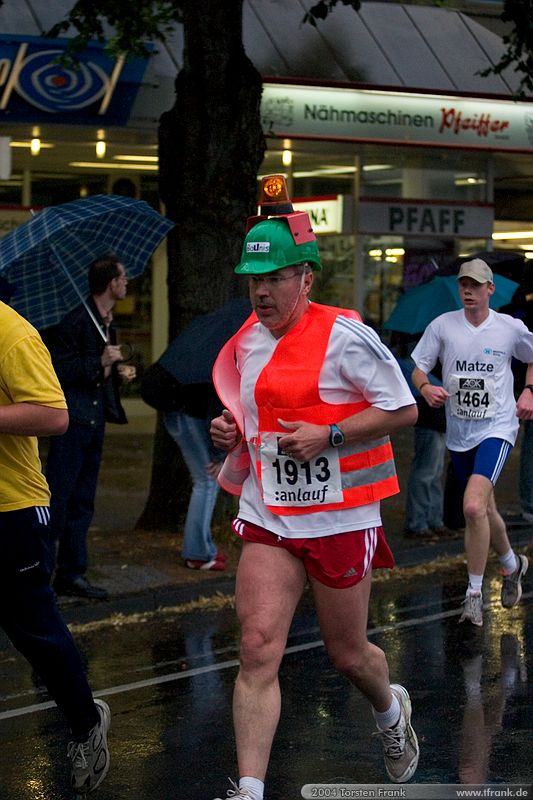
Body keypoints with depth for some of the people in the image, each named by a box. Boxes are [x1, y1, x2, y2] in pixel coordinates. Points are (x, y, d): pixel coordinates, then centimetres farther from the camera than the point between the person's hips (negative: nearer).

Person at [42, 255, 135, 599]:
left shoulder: (107, 322, 16)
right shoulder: (76, 319, -12)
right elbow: (58, 368, -17)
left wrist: (118, 371, 9)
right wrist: (100, 362, -20)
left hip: (95, 420, 9)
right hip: (73, 419, -9)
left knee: (82, 502, 11)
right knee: (58, 496, -9)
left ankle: (72, 573, 16)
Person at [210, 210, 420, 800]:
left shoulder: (343, 336, -13)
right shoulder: (247, 341, 8)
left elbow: (404, 410, -10)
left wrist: (327, 434, -20)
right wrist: (231, 430, 4)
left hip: (340, 521, -4)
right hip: (267, 519, 4)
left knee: (347, 655, 11)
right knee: (257, 649, -10)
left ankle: (391, 710, 46)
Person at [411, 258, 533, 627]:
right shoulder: (442, 325, -1)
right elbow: (419, 369, 3)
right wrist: (425, 387, -18)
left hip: (497, 428, -4)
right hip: (459, 432, 4)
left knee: (473, 507, -22)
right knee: (484, 510, 16)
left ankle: (474, 594, -10)